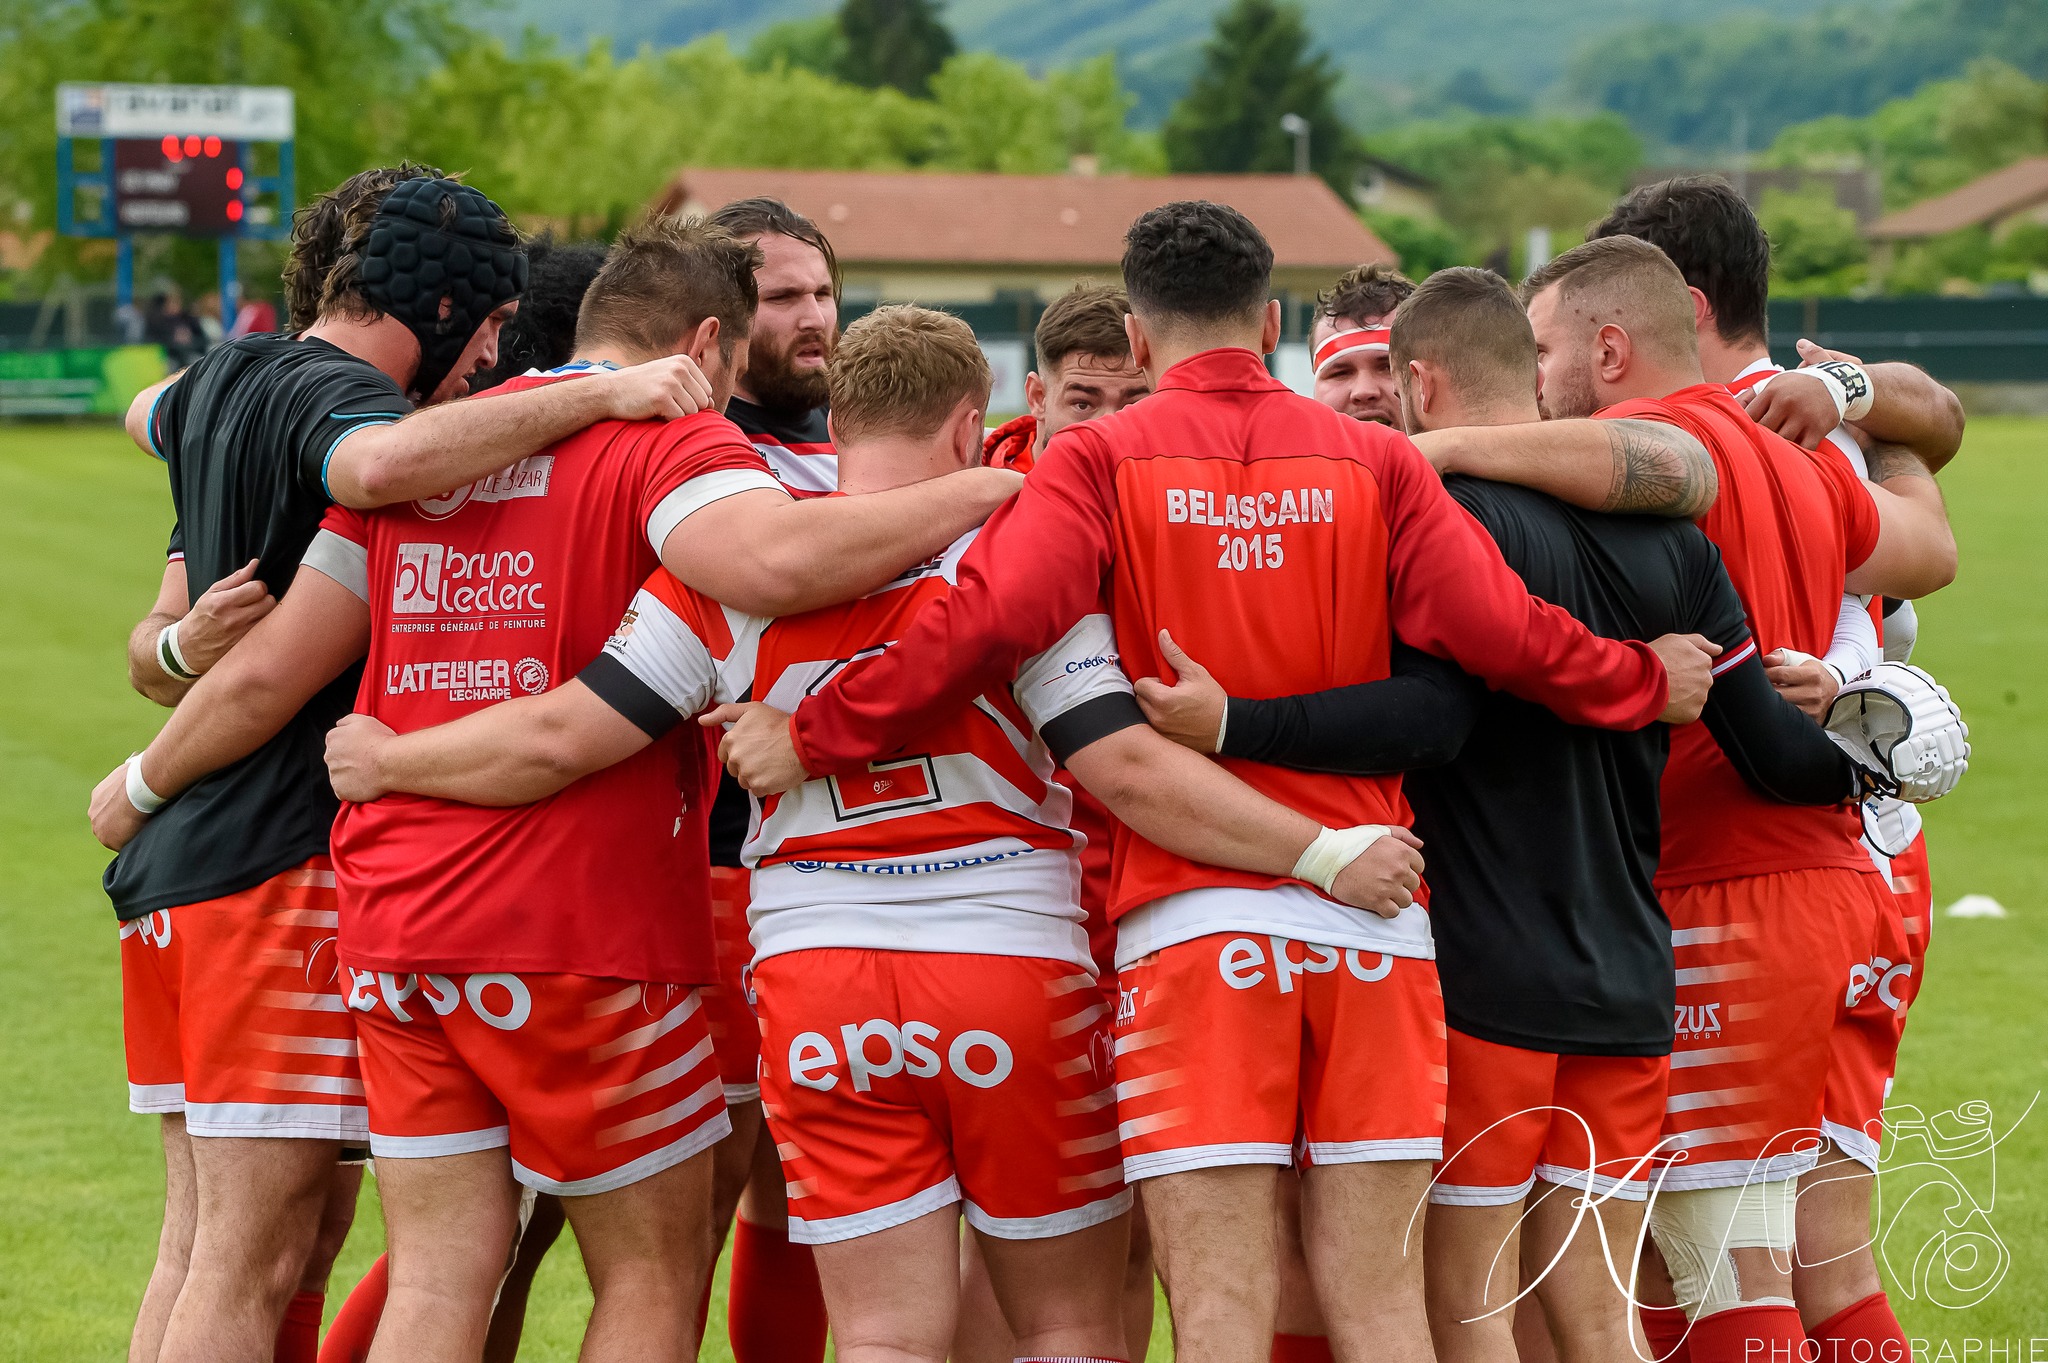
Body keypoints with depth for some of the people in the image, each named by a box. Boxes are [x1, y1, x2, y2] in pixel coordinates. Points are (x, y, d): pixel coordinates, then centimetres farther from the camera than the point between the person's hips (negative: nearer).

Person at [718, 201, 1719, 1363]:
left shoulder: (1100, 459, 1)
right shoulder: (1375, 461, 8)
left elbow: (992, 621, -13)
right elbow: (1502, 632, 2)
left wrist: (813, 739, -5)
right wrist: (1650, 684, 18)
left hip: (1191, 916, -2)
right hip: (1371, 919, 3)